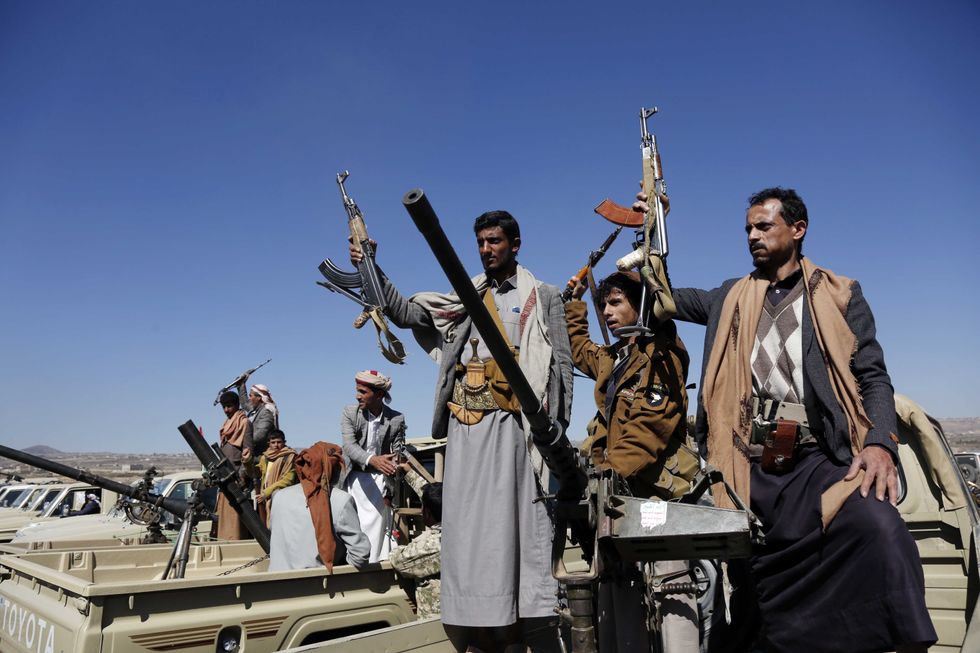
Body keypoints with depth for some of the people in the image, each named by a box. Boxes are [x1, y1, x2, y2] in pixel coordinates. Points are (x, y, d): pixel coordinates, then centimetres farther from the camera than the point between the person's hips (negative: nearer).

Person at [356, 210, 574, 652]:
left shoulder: (542, 296, 11)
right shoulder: (462, 298, 21)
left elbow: (561, 364, 3)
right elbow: (404, 313, 13)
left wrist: (556, 427, -8)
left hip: (514, 420, -4)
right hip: (466, 421, 4)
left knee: (522, 521, -6)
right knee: (470, 522, 3)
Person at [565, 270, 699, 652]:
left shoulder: (662, 351, -4)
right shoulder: (610, 358, 20)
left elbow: (653, 422, -16)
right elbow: (579, 348, 44)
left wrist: (616, 470, -23)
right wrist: (575, 303, 40)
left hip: (657, 486, -8)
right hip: (619, 491, 8)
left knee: (671, 589, -9)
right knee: (617, 589, 10)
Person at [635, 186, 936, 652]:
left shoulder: (840, 295, 13)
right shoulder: (730, 298, 20)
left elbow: (873, 377, 6)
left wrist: (881, 442, -12)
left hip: (816, 458, -2)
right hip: (748, 466, 3)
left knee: (879, 527, -31)